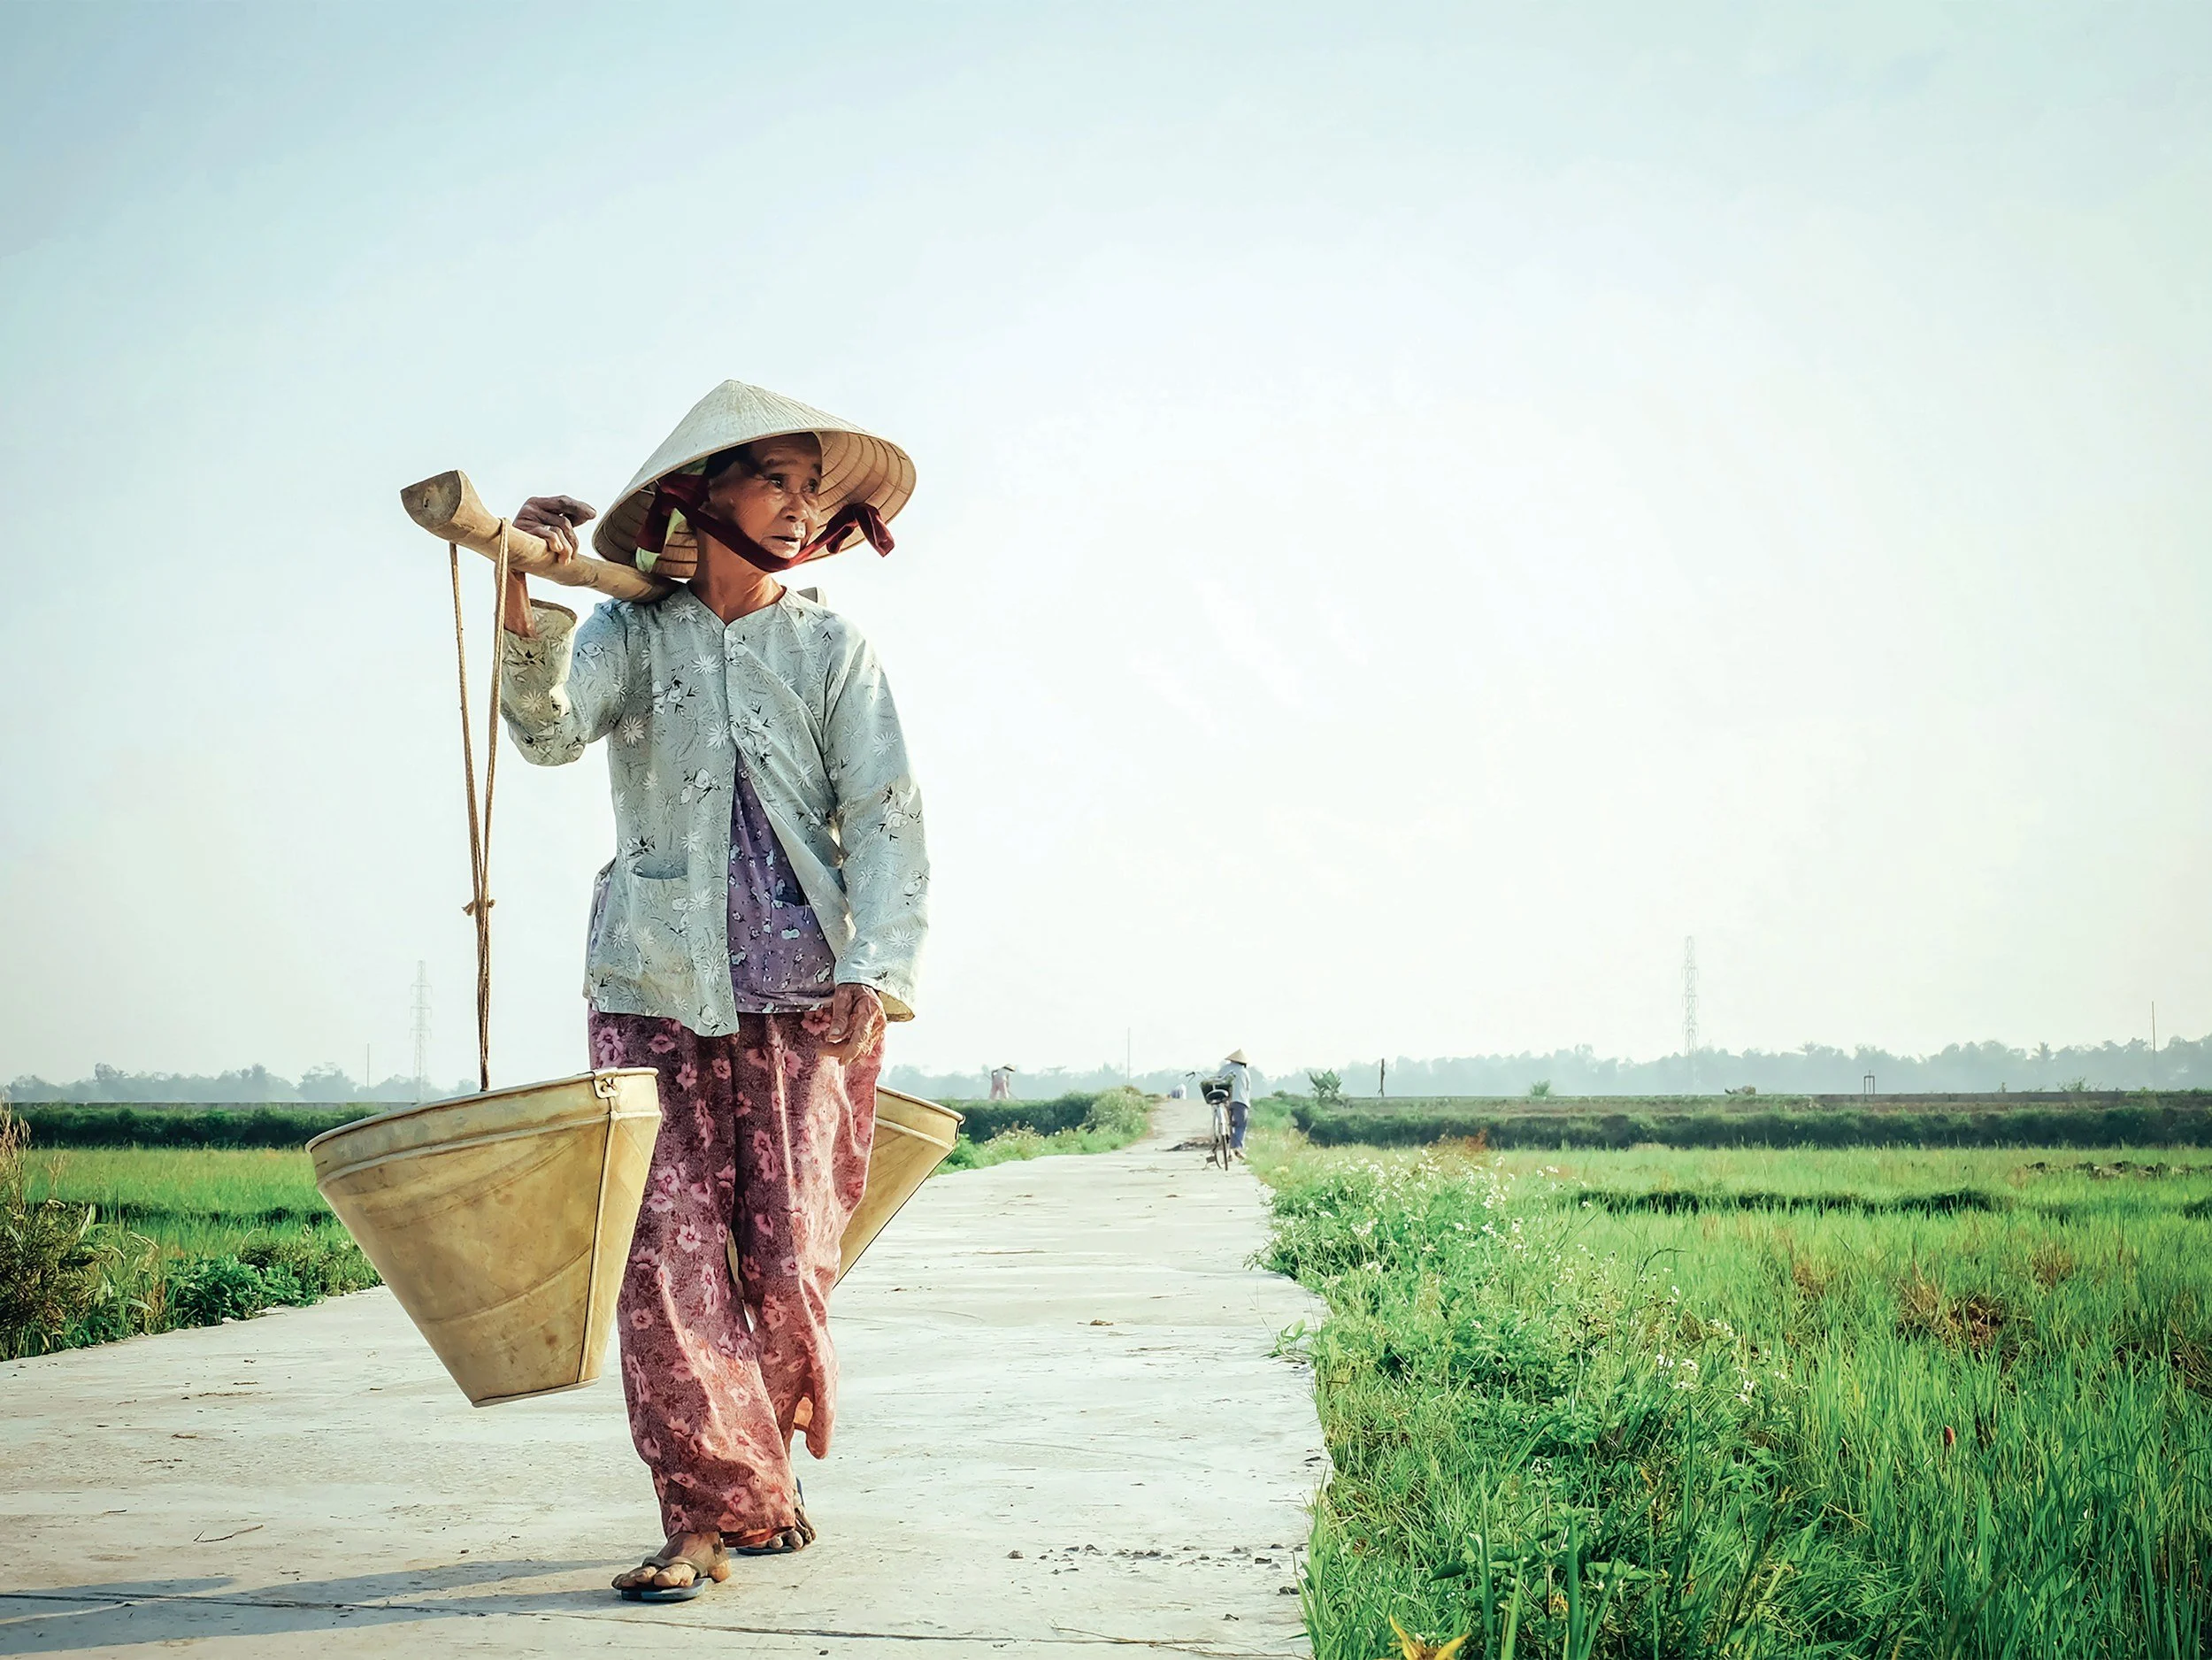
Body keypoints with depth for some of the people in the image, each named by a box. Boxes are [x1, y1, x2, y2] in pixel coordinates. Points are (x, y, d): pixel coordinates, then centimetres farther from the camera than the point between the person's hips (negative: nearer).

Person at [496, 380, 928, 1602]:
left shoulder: (833, 651, 6)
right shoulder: (632, 632, 5)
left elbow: (886, 816, 0)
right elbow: (551, 728, -13)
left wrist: (876, 971, -13)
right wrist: (526, 600, -31)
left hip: (806, 997, 0)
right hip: (657, 993, 0)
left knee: (790, 1261, 0)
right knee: (667, 1250, -7)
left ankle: (759, 1472, 24)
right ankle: (711, 1509, 1)